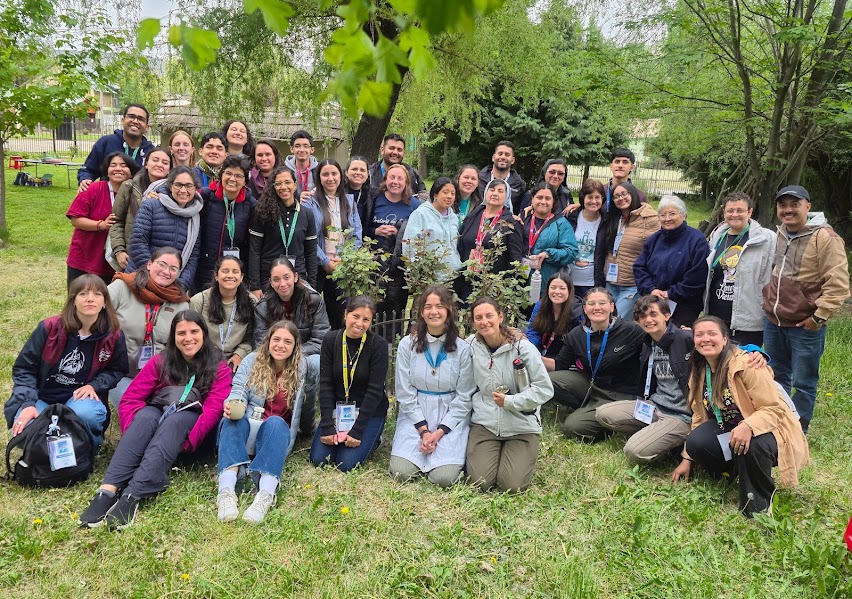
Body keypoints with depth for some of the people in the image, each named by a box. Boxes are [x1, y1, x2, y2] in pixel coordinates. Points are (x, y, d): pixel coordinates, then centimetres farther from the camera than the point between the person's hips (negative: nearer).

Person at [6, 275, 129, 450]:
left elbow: (117, 370, 7)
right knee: (25, 430, -30)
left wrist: (94, 385, -13)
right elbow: (24, 368, -5)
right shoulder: (49, 328, -12)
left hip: (80, 398, 0)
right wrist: (28, 404, -19)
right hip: (42, 397, 0)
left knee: (85, 414, -36)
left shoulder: (113, 336, -9)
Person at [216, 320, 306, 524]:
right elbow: (239, 390, -6)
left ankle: (266, 494, -56)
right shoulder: (252, 360, 6)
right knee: (233, 419, -34)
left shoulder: (300, 369, 6)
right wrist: (233, 404, -28)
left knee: (276, 422, -36)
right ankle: (226, 490, -54)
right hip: (246, 430, 1)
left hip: (276, 434, -1)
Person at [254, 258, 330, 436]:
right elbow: (261, 344, -4)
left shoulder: (313, 300, -8)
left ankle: (308, 423, -17)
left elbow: (321, 340, -11)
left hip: (306, 357, -1)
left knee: (314, 363, -37)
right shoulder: (263, 307, -3)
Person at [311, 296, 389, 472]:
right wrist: (327, 427, -16)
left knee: (346, 464, -16)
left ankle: (371, 440, 11)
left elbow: (375, 390, -17)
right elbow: (326, 384, -8)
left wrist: (357, 431, -21)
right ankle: (337, 437, 17)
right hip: (336, 409, 3)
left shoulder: (378, 345, -15)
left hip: (369, 412, -3)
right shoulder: (330, 340, -6)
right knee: (318, 459, -11)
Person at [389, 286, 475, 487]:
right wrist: (424, 430, -11)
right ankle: (423, 446, 15)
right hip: (415, 415, 1)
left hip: (451, 418, -1)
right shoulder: (407, 344, -3)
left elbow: (464, 397, -4)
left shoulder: (462, 348, -5)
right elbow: (405, 393, -3)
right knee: (401, 472, -16)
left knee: (444, 477, -17)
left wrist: (440, 431, -13)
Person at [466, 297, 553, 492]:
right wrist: (478, 404, -3)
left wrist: (509, 401, -17)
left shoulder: (522, 347, -12)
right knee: (480, 482, -12)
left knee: (512, 485, -13)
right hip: (484, 423, 2)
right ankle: (481, 453, 20)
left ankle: (524, 455, 19)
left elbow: (544, 389, -11)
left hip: (521, 426, -2)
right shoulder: (471, 345, -2)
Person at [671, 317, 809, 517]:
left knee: (750, 445, -40)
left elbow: (774, 409, -23)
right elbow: (699, 416, 8)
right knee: (696, 442, -24)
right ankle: (736, 471, 6)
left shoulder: (747, 365, -21)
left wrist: (748, 426, -43)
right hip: (728, 428, 6)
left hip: (765, 428, -6)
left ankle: (759, 502, -11)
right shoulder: (699, 372, 0)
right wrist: (687, 458, 7)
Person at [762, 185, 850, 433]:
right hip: (773, 322, 7)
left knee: (803, 383, 6)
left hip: (805, 327, -7)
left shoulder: (825, 238, -15)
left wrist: (819, 316, -17)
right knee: (777, 377, 20)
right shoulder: (779, 234, 7)